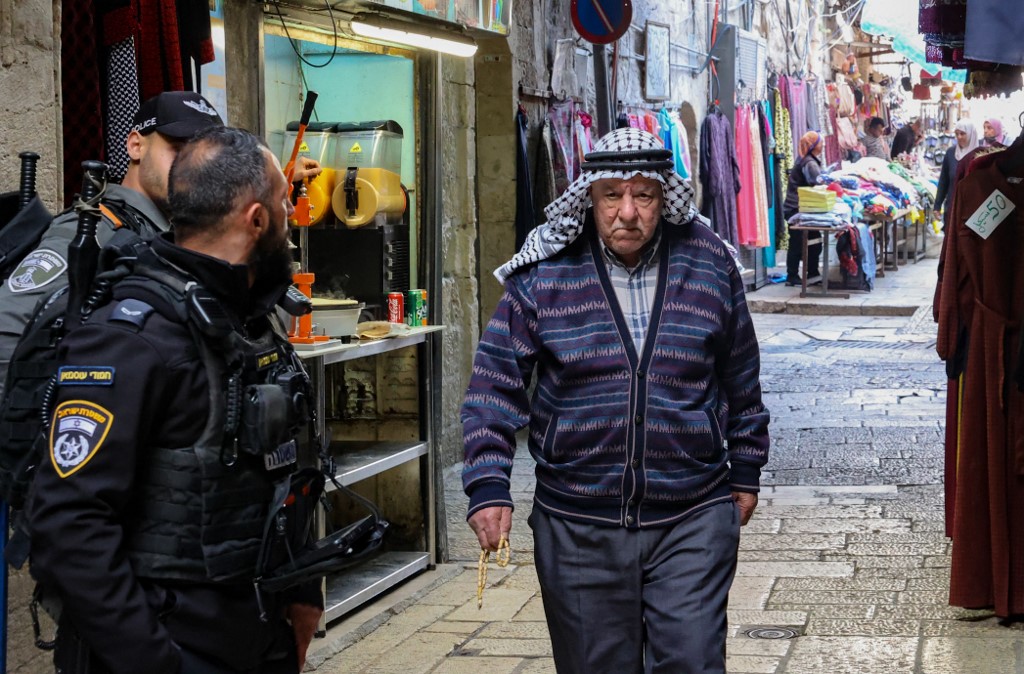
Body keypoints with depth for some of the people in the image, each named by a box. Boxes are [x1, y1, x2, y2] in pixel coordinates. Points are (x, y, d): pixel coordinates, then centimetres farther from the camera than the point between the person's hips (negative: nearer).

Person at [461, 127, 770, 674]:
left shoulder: (710, 265, 1)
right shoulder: (543, 275, -4)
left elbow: (740, 378, 12)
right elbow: (495, 384, -3)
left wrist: (745, 472, 14)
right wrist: (488, 487, -12)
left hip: (693, 519, 0)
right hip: (578, 524, 0)